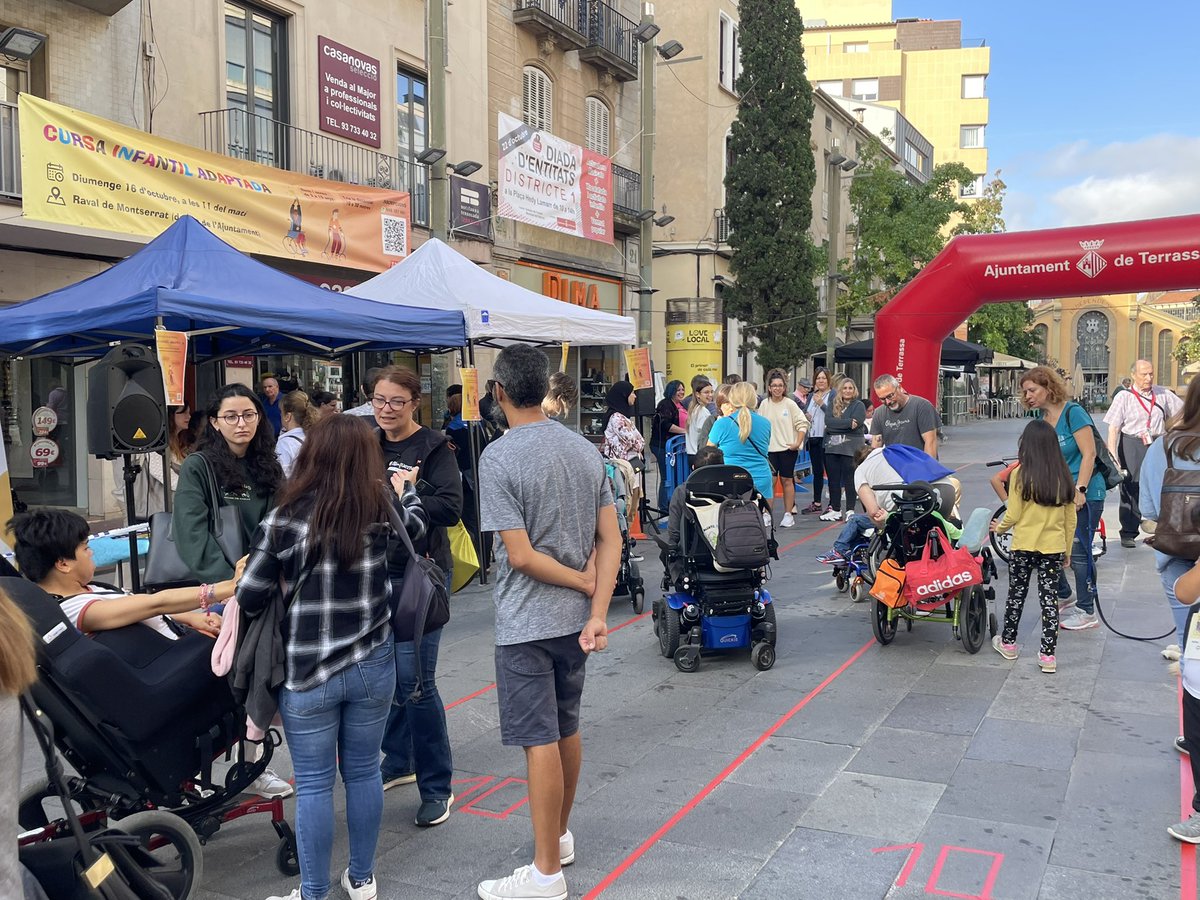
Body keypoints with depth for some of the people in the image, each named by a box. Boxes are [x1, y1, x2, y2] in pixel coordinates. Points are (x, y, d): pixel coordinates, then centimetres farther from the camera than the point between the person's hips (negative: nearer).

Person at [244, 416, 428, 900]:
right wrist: (406, 488, 38)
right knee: (363, 773, 17)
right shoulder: (383, 507, -5)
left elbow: (250, 598, -9)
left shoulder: (284, 519, -13)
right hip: (373, 666, 3)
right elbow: (415, 524, 18)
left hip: (306, 672, -2)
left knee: (314, 784, 9)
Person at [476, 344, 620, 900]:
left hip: (527, 624, -7)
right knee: (566, 729, 20)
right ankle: (561, 835, 37)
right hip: (575, 619, 7)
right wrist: (598, 612, -6)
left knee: (540, 743, 1)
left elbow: (521, 555, -19)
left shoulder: (499, 458, -16)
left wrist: (586, 583, -8)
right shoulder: (585, 449, 3)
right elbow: (610, 539, -2)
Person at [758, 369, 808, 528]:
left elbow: (802, 423, -3)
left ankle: (788, 514, 11)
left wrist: (797, 443, -9)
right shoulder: (764, 404, 4)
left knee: (787, 480, 3)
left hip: (787, 448, -2)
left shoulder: (790, 404, -4)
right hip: (769, 448, 2)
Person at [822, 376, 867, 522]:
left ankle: (850, 510, 2)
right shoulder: (832, 404, 13)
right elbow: (828, 421, -4)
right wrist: (847, 423, -11)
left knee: (849, 478, -4)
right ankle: (835, 510, 13)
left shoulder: (859, 405, 3)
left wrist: (836, 424, -11)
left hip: (850, 447, -4)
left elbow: (856, 423, -13)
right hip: (832, 445, 4)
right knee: (833, 478, 6)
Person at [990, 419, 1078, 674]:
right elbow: (1070, 519, 5)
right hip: (1054, 548, 2)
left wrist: (1000, 527, 11)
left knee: (1016, 595, 13)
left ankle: (1007, 643, 28)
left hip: (1024, 547, -2)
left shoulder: (1021, 474, -12)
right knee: (1049, 598, 6)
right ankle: (1048, 655, 6)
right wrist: (1067, 550, 16)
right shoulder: (1064, 477, -1)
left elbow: (1013, 515, -10)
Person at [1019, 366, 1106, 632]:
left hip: (1085, 494, -7)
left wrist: (1079, 490, -21)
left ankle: (1087, 611, 8)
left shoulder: (1073, 413, -11)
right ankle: (1065, 599, 24)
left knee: (1078, 552, -4)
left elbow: (1089, 454, -15)